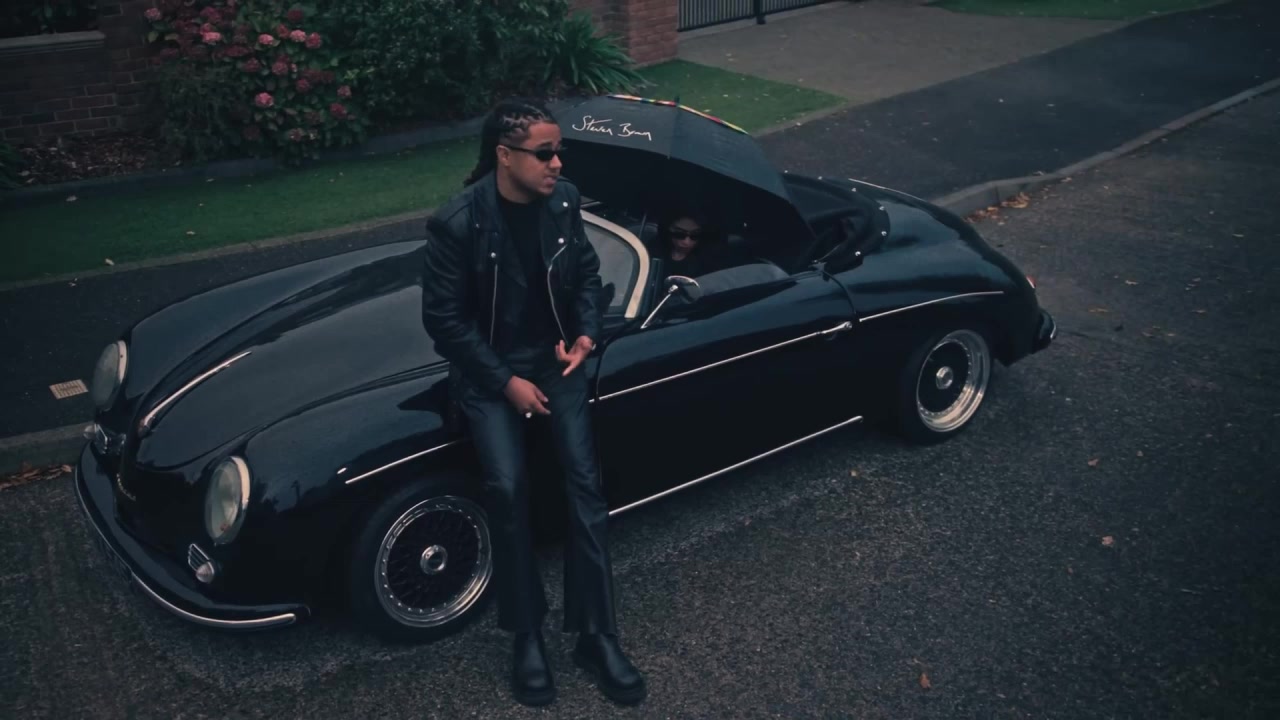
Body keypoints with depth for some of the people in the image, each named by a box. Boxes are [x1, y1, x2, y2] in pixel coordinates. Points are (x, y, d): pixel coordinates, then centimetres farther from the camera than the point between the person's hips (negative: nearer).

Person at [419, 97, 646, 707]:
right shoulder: (456, 224, -20)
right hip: (487, 370, -3)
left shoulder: (563, 200, -7)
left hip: (555, 358, 4)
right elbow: (444, 320, -14)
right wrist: (506, 382, -16)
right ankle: (527, 636, -1)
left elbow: (586, 272, 9)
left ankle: (596, 636, 0)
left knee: (584, 483, -11)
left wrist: (587, 334, -7)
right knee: (507, 490, -21)